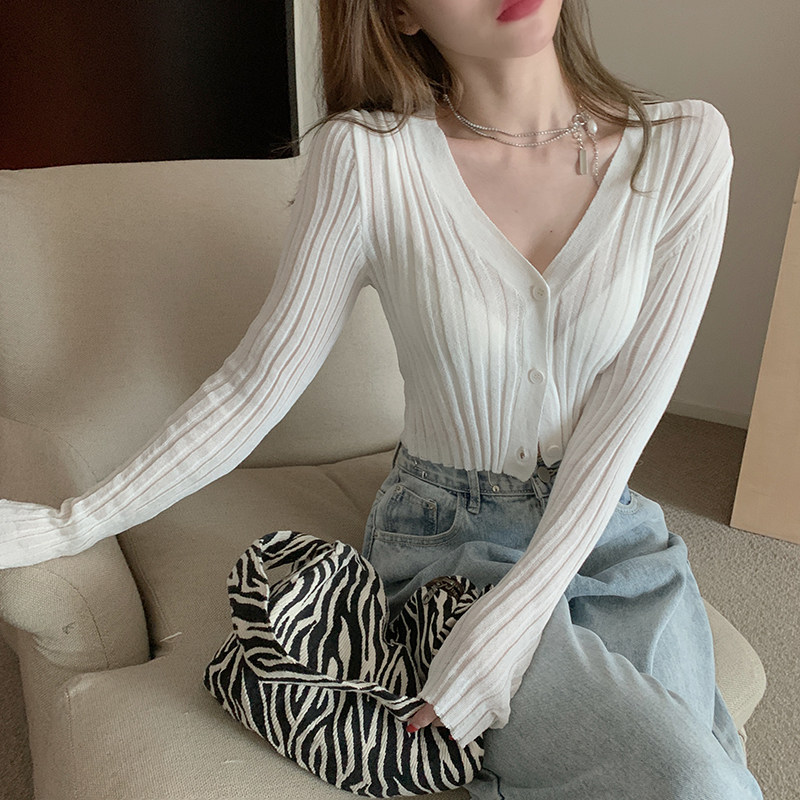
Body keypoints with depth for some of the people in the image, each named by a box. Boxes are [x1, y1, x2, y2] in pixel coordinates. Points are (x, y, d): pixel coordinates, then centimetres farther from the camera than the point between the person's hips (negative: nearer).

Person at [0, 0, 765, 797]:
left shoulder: (685, 142, -7)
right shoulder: (366, 155, -14)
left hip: (608, 530, 4)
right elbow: (256, 386, -8)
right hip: (447, 542, -3)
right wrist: (65, 526, -7)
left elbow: (625, 414, -11)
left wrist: (508, 624, -17)